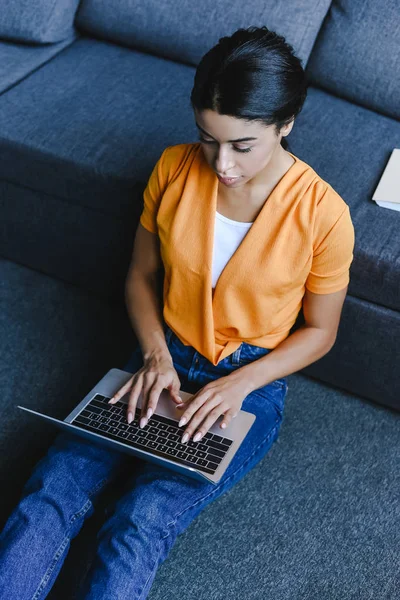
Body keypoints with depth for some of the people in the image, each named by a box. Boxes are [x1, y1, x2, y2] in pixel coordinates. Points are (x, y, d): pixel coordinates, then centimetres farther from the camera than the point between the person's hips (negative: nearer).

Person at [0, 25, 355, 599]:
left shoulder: (322, 213, -16)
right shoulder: (174, 169, -8)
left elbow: (320, 330, -4)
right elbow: (141, 274, 6)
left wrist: (241, 383, -17)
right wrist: (154, 353, -11)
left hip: (251, 383, -3)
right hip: (164, 362, 3)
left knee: (138, 527, -25)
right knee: (50, 492, -18)